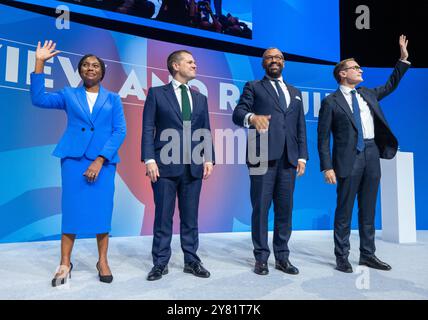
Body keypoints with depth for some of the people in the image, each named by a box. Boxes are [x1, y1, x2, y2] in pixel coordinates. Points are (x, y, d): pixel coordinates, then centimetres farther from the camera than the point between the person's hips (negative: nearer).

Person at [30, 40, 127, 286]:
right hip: (73, 158, 1)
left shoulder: (113, 99, 10)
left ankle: (103, 261, 13)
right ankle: (65, 264, 12)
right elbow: (39, 99, 2)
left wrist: (100, 160, -10)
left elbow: (120, 131, 0)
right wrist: (40, 63, -2)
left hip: (103, 160, 0)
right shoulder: (69, 95, 14)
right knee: (72, 209, 1)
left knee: (102, 210, 1)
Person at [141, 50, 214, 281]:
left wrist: (208, 159, 1)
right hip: (165, 164, -3)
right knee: (163, 216, 3)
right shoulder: (157, 93, 5)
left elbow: (206, 132, 13)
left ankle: (191, 261, 21)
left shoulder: (200, 98, 17)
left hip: (193, 166, 4)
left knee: (190, 216, 9)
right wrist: (149, 160, -11)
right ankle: (160, 262, 16)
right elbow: (148, 129, -1)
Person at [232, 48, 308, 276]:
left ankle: (282, 257, 19)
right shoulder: (253, 87, 12)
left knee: (285, 209, 7)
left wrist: (302, 157, 9)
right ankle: (261, 258, 11)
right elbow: (238, 113, -4)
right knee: (261, 208, -1)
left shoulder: (295, 92, 24)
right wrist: (252, 117, -27)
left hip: (288, 158, 4)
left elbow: (300, 127, 19)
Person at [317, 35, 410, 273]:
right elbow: (323, 138, -7)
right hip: (349, 159, -6)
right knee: (345, 210, 1)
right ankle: (342, 257, 13)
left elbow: (390, 85, 32)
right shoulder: (331, 102, -3)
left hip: (372, 155, 6)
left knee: (368, 210, 12)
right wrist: (327, 167, -14)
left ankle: (368, 255, 24)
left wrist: (404, 58, 24)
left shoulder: (368, 94, 16)